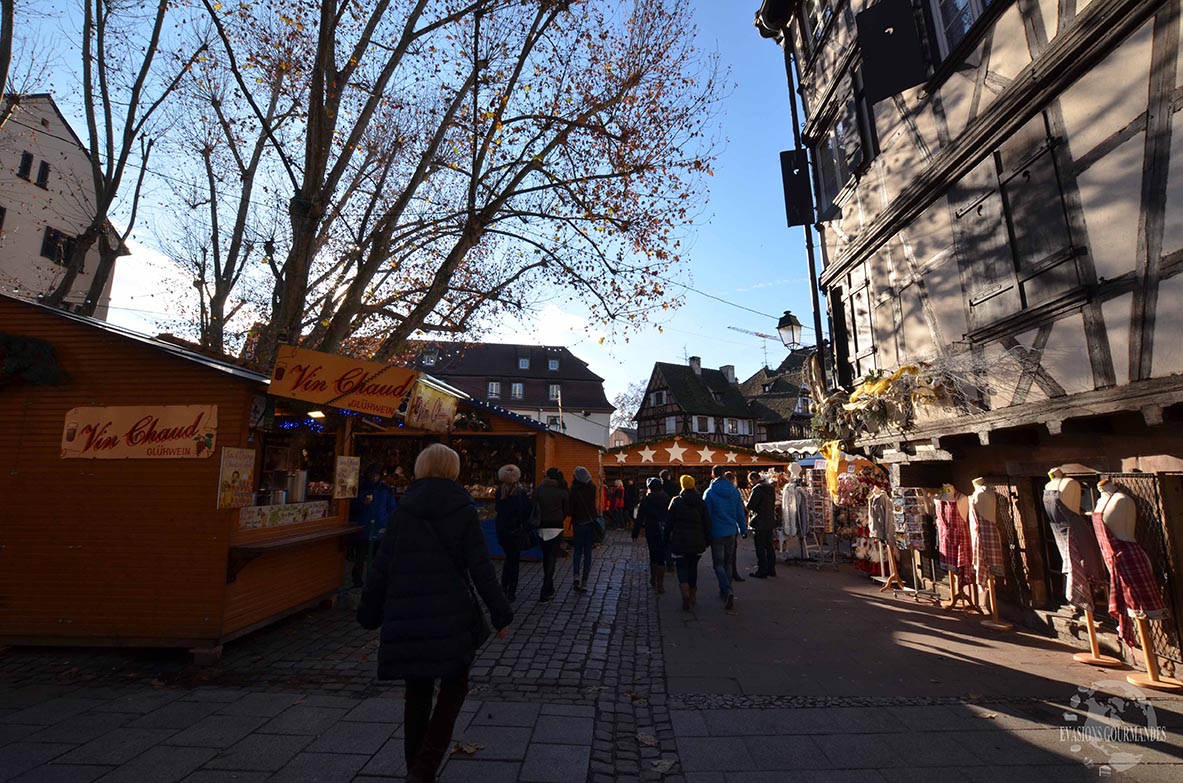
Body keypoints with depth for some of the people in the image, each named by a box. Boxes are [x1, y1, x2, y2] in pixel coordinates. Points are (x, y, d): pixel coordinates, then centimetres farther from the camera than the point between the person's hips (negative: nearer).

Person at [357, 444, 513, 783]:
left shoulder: (403, 510, 3)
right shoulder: (463, 509, -5)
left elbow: (382, 565, 5)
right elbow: (480, 568, -7)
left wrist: (370, 613, 16)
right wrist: (501, 613, 1)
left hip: (406, 616, 3)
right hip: (450, 615, -3)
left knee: (417, 692, 19)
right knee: (453, 686, 14)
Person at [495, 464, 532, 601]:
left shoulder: (500, 491, -3)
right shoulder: (521, 492, -17)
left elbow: (498, 509, 7)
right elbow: (527, 511, -16)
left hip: (502, 529, 5)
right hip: (515, 529, -4)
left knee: (509, 557, 20)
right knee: (514, 560, 7)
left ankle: (504, 588, 25)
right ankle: (511, 592, 12)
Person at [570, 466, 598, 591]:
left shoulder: (574, 490, -14)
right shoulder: (592, 487, -5)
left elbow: (570, 508, -10)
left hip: (578, 524, -2)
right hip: (590, 524, 2)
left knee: (578, 551, 16)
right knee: (587, 553, 9)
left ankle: (576, 575, -3)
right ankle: (584, 583, 9)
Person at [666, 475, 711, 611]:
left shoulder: (676, 502, -5)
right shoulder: (701, 503, 2)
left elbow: (669, 523, -4)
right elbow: (707, 523, 2)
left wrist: (666, 540, 4)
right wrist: (707, 540, 11)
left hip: (679, 542, -3)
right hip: (697, 542, 3)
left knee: (682, 568, 0)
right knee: (693, 568, 17)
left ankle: (685, 595, -22)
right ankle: (693, 596, 26)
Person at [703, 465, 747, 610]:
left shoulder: (709, 492, -10)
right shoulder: (734, 491, 2)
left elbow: (706, 514, -7)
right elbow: (740, 512, 7)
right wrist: (743, 529, 16)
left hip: (717, 533, -4)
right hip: (731, 532, 4)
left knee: (718, 564, 1)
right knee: (728, 562, 17)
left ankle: (727, 592, -17)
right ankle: (725, 592, 25)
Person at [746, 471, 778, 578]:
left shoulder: (758, 489, -18)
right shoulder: (770, 487, 10)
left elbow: (750, 506, -22)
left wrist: (746, 502, -2)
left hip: (760, 523, -9)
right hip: (770, 521, 9)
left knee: (760, 548, -1)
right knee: (769, 546, 16)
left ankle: (761, 571, 4)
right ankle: (771, 569, 24)